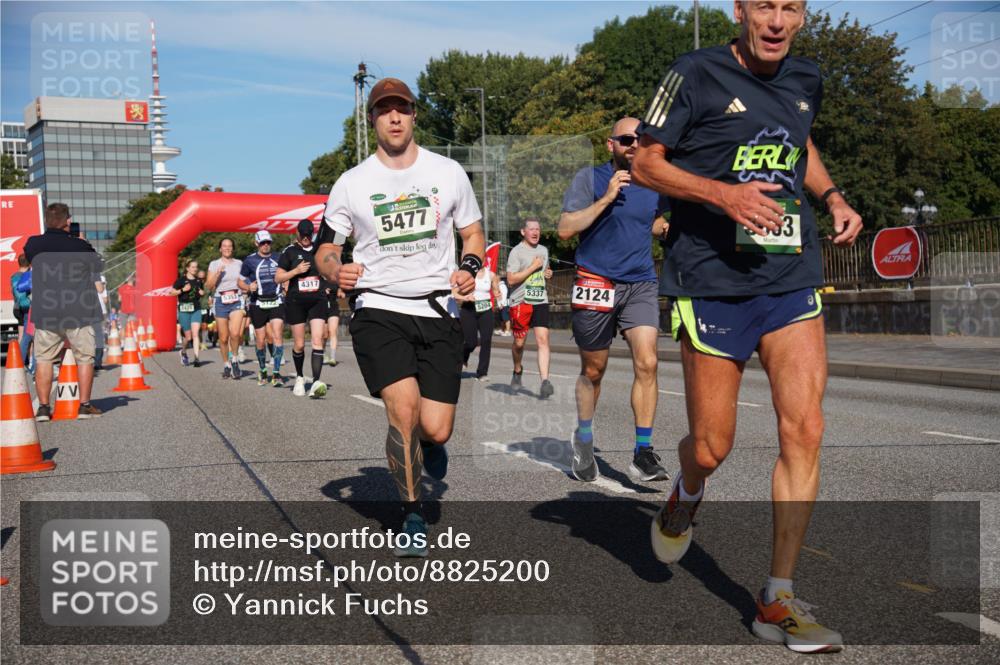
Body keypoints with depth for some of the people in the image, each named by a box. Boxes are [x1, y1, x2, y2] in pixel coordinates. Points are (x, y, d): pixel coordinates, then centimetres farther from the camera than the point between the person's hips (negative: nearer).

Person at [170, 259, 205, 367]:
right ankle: (183, 352, 32)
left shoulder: (198, 281, 10)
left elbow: (202, 291, 26)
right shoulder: (181, 280, -3)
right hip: (184, 309, -3)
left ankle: (197, 358, -12)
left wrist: (202, 292, 4)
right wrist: (183, 290, -16)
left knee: (195, 334, -10)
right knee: (188, 336, 2)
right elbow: (172, 292, -3)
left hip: (196, 309, 3)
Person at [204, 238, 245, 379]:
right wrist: (217, 273, -13)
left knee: (235, 333, -21)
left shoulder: (239, 263, 10)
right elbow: (208, 287, 0)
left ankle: (234, 358, 3)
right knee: (223, 338, 3)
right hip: (220, 302, 0)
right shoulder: (214, 264, 4)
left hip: (236, 301, 0)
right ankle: (226, 365, 20)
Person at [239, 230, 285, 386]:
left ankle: (276, 373, -9)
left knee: (277, 337, -13)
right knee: (260, 340, 5)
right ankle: (262, 371, 26)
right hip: (258, 304, -1)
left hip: (276, 302, 1)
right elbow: (241, 282, 7)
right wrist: (249, 287, -13)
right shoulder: (250, 261, 1)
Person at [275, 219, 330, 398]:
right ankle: (299, 378, 30)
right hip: (296, 302, -1)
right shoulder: (289, 252, 2)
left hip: (318, 300, 1)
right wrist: (296, 271, -13)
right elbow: (278, 278, 0)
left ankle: (316, 383, -22)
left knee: (317, 341, -14)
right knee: (299, 344, 6)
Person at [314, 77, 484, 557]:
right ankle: (413, 518, 2)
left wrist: (470, 267, -5)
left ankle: (428, 443, 36)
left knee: (435, 429, -6)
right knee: (403, 408, -19)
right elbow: (325, 249, 10)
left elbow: (473, 233, 17)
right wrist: (336, 271, -13)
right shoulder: (351, 183, 4)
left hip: (438, 310, 1)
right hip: (378, 309, -1)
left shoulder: (448, 173, 7)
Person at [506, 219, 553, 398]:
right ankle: (517, 371, 35)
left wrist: (548, 273, 10)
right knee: (519, 342, 6)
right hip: (521, 302, -4)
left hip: (541, 301, 4)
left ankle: (545, 382, -17)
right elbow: (511, 279, -14)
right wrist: (533, 267, -14)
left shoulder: (544, 250, 16)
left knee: (543, 339, -11)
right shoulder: (517, 252, -5)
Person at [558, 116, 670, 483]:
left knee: (646, 363, -15)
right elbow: (565, 229, -11)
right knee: (593, 370, 11)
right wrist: (606, 198, -16)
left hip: (641, 284, 2)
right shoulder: (590, 177, -2)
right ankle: (583, 439, 34)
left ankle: (643, 452, -9)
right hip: (595, 283, -2)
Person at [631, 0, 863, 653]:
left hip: (793, 280, 4)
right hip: (713, 281, -4)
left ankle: (778, 599, 4)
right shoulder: (696, 74, -3)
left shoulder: (806, 80, 13)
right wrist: (721, 192, -18)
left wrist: (833, 197, 12)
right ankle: (688, 491, 39)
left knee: (804, 429, -7)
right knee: (711, 447, -1)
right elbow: (645, 162, -3)